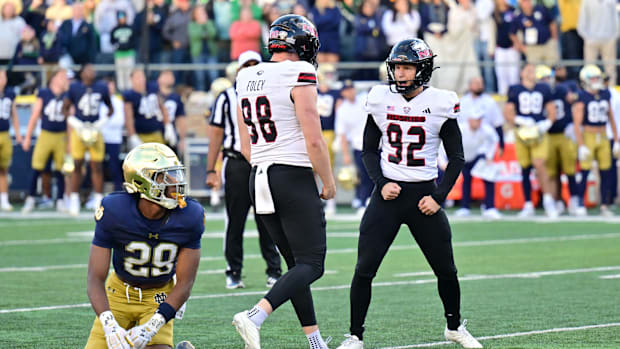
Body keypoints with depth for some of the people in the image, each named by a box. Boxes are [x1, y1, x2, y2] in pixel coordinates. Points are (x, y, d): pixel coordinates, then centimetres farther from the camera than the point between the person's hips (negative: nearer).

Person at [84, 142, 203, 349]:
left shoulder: (189, 217, -21)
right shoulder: (114, 211, -25)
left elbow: (184, 284, -16)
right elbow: (96, 279, -22)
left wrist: (150, 328, -29)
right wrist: (111, 327, -38)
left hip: (160, 296, 0)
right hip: (120, 291, 1)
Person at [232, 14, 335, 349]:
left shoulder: (246, 78, 11)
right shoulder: (298, 75, -12)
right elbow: (314, 140, -15)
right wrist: (329, 182, -2)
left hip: (259, 181, 8)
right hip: (294, 180, -8)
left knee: (297, 264, 14)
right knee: (311, 265, -5)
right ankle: (254, 316, -24)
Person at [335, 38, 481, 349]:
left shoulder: (440, 104, -5)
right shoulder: (380, 100, 0)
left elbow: (456, 157, 1)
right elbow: (369, 150, 10)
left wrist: (439, 197, -8)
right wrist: (381, 184, -7)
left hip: (424, 194, -1)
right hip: (388, 193, 1)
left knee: (446, 270, 6)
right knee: (364, 270, -7)